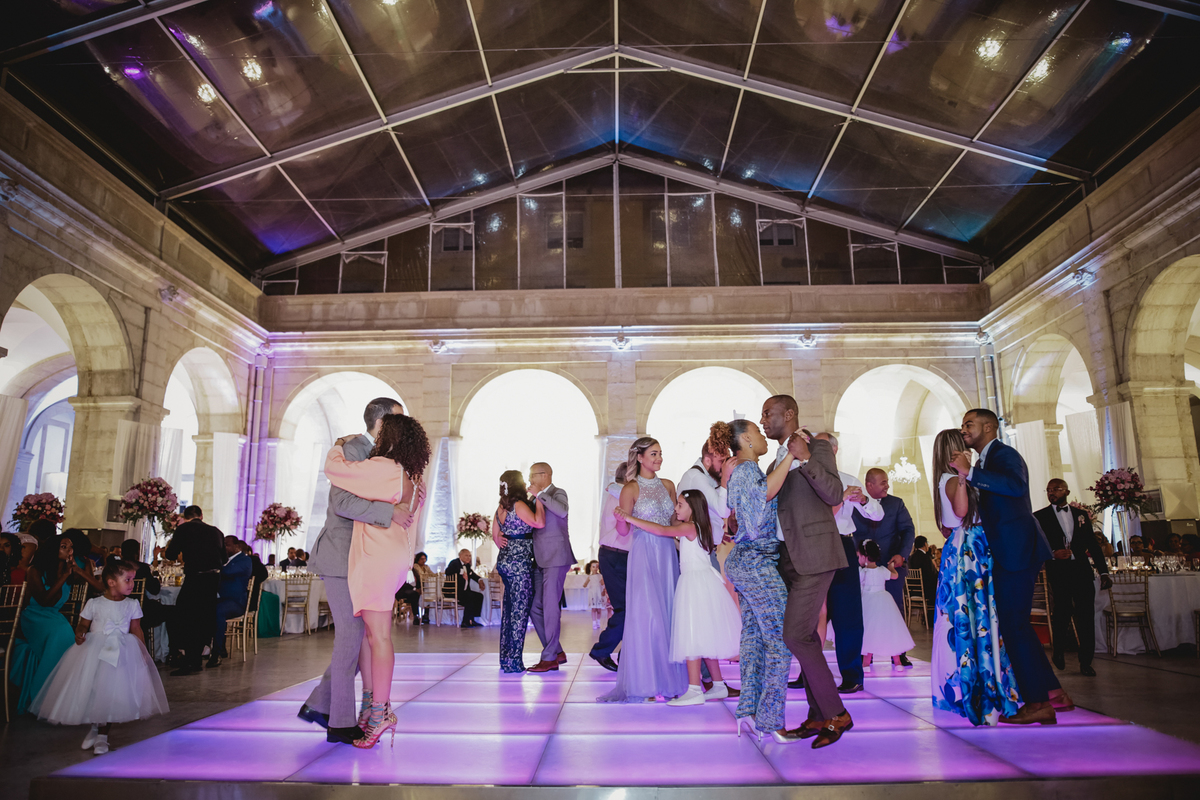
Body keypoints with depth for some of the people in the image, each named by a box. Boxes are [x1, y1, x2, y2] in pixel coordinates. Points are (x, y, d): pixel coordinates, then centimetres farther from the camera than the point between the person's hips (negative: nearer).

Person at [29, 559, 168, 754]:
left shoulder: (132, 605, 2)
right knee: (90, 691, 1)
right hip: (94, 652, 0)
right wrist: (79, 635, -20)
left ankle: (102, 736, 11)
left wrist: (143, 652, 0)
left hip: (122, 653, 0)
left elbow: (137, 630, 6)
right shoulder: (94, 604, -1)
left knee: (112, 694, -3)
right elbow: (83, 625, 3)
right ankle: (93, 728, 28)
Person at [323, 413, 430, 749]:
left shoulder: (382, 468, -14)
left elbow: (333, 468, -9)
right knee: (363, 629, 16)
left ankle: (380, 713, 0)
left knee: (379, 635, -5)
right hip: (395, 559, 9)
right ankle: (371, 702, 22)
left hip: (379, 558, -9)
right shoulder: (411, 475, 12)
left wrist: (338, 447, 11)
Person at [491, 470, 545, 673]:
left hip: (504, 561, 9)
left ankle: (505, 657, 20)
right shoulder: (519, 505, -14)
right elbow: (539, 522, -21)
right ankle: (513, 660, -1)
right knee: (520, 610, -3)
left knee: (508, 609, 14)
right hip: (519, 563, -9)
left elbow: (495, 535, 18)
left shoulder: (500, 508, 11)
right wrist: (537, 499, -12)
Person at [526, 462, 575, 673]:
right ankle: (557, 652, 18)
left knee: (550, 607, -6)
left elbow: (562, 511, -27)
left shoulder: (558, 493, -5)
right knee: (535, 608, 8)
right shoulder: (539, 498, 18)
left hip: (555, 558, -9)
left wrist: (539, 494, -22)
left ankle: (549, 658, 2)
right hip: (540, 560, 9)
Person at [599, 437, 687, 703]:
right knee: (647, 616, -6)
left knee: (668, 614, 6)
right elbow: (624, 530, -2)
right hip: (644, 554, -5)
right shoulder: (631, 489, -3)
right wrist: (621, 519, -15)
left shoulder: (667, 485, 12)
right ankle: (645, 683, 3)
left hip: (668, 554, 5)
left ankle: (668, 679, 15)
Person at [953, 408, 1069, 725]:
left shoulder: (1004, 454, -9)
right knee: (1015, 624, 14)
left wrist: (970, 473, -27)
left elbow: (1016, 485, -31)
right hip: (1006, 553, 10)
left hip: (1017, 550, -10)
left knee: (1013, 624, -7)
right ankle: (1053, 693, 22)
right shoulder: (984, 461, 20)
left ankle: (1038, 703, 1)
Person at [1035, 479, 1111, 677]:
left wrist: (1103, 571, 8)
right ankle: (1059, 652, 23)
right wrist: (1053, 553, -17)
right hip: (1058, 572, -3)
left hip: (1082, 570, 3)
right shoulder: (1039, 516, 5)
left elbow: (1093, 544, 13)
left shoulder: (1081, 515, 15)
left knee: (1086, 616, 2)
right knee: (1063, 613, -3)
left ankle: (1086, 662, 12)